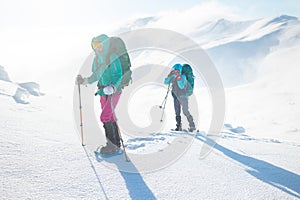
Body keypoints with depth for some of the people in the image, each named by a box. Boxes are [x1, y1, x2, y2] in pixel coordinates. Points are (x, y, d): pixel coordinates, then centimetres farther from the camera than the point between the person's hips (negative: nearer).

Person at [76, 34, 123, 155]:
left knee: (104, 117, -13)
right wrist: (84, 81, 7)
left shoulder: (113, 57, -11)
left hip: (114, 91, -7)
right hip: (103, 92, 7)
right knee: (110, 118, 10)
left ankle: (113, 145, -3)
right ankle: (116, 144, 20)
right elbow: (95, 76, 19)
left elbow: (119, 75, -15)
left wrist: (113, 87, -29)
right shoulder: (96, 59, 10)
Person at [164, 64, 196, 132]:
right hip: (176, 96, 6)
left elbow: (181, 86, -29)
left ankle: (192, 126, 5)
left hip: (183, 96, -6)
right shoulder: (173, 77, 1)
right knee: (177, 112, 10)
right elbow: (166, 82, -5)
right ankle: (179, 126, 18)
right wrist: (170, 75, -17)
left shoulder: (183, 77, -16)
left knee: (185, 111, -7)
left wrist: (178, 78, -34)